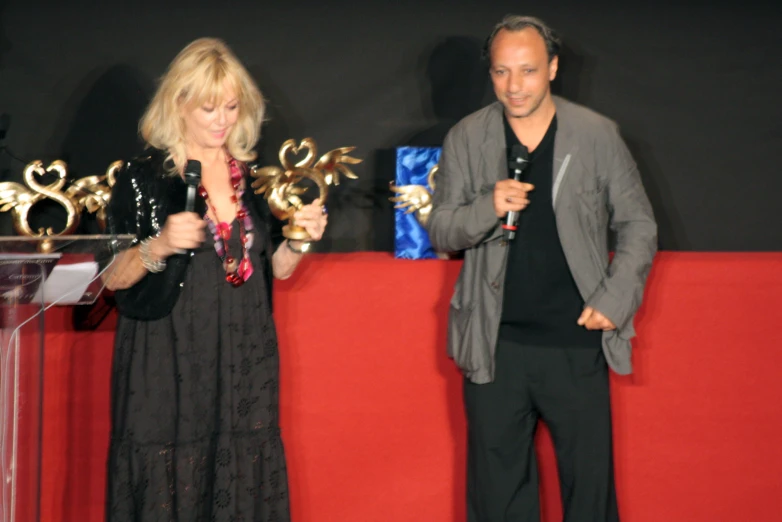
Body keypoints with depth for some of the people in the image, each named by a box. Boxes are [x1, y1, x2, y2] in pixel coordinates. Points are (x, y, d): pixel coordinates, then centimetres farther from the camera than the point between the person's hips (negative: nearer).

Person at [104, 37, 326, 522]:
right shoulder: (143, 177, -5)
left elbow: (277, 267, 14)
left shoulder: (255, 176, 8)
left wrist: (300, 240, -5)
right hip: (168, 362, -4)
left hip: (245, 361, 4)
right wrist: (160, 246, -24)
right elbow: (113, 279, -7)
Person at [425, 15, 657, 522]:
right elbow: (440, 232, 2)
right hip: (496, 346, 1)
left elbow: (638, 225, 6)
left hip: (577, 343, -1)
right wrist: (488, 208, -18)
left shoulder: (598, 135, 0)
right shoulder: (466, 138, 2)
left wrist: (614, 300, -6)